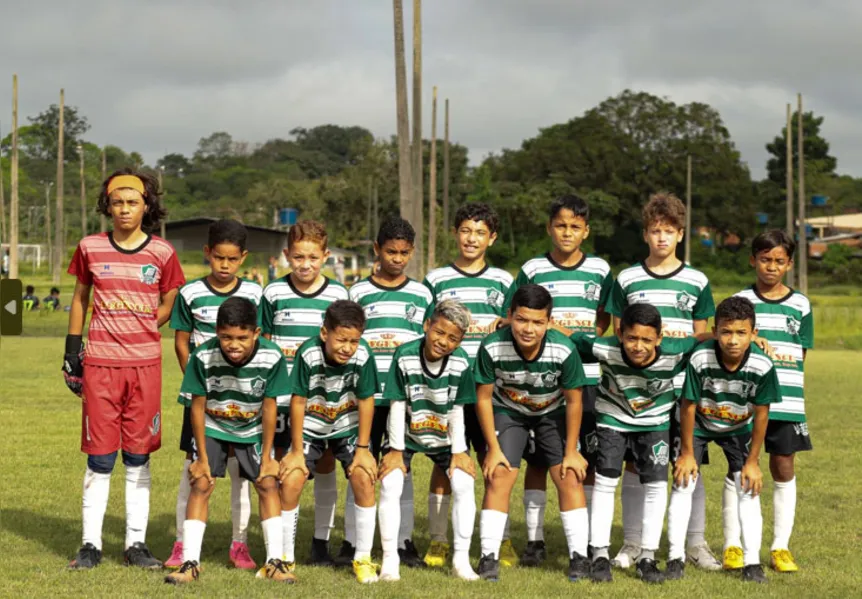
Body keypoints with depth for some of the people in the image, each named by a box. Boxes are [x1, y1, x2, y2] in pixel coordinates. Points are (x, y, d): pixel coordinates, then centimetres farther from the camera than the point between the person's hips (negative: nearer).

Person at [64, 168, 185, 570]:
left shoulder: (161, 253, 1)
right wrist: (72, 349, 9)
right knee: (99, 458, 1)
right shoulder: (90, 249, 4)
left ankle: (136, 544, 12)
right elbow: (80, 299, 13)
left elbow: (169, 306, 12)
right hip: (99, 363, 0)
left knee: (138, 457, 5)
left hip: (145, 363, 0)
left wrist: (138, 331, 3)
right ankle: (91, 544, 9)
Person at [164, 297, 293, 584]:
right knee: (201, 484, -12)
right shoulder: (203, 356, -30)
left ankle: (274, 562, -1)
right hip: (212, 428, -1)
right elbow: (197, 407, -17)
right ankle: (190, 563, -8)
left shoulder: (272, 357, -27)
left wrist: (267, 456, -10)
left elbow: (269, 407, -15)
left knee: (268, 483, -8)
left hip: (253, 430, 1)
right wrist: (202, 457, -13)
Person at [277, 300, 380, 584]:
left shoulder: (362, 355, -26)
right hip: (310, 426, -1)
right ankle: (285, 558, 6)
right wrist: (296, 451, -14)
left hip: (348, 426, 1)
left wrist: (363, 448, -11)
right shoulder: (308, 354, -29)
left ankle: (363, 558, 1)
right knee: (290, 481, -13)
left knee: (364, 480, -15)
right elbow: (298, 402, -19)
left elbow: (366, 401, -13)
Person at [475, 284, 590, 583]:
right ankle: (489, 556, -2)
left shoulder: (564, 351, -33)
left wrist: (571, 451, -10)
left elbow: (573, 401, -16)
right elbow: (483, 398, -17)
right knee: (498, 478, -10)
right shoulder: (492, 348, -33)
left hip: (553, 413, 0)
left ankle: (579, 556, 3)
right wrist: (493, 448, -14)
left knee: (569, 478, -7)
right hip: (507, 411, 0)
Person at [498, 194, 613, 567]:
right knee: (536, 459, 1)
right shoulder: (532, 270, 4)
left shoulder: (600, 270, 7)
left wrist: (586, 340, 0)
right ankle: (535, 540, 8)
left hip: (586, 378, 1)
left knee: (587, 460, 2)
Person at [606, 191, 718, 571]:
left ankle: (696, 543, 11)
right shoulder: (627, 280, 5)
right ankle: (632, 543, 12)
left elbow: (701, 338, 12)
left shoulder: (697, 282, 7)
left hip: (683, 386, 0)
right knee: (634, 464, 2)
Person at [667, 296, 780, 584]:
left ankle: (752, 562, 2)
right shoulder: (700, 358, -35)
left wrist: (752, 461, -12)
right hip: (699, 423, -1)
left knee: (749, 488, -5)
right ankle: (676, 557, 4)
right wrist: (687, 453, -13)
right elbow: (688, 406, -21)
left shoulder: (762, 366, -32)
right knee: (683, 481, -6)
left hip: (739, 428, 1)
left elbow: (761, 414, -18)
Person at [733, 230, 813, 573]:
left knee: (784, 470, 4)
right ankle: (733, 546, 10)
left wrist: (798, 399, 5)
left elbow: (801, 359, 10)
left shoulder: (801, 305, 8)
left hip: (786, 403, 1)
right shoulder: (740, 301, 5)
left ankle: (781, 548, 13)